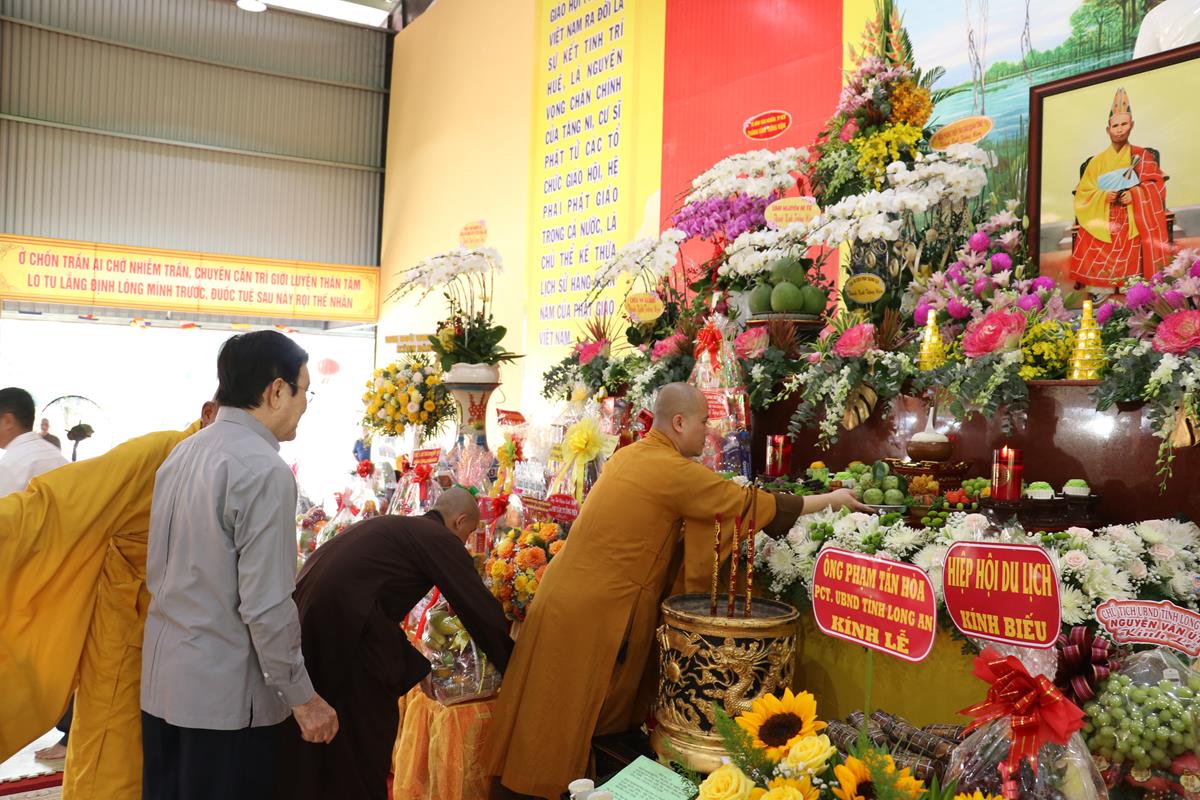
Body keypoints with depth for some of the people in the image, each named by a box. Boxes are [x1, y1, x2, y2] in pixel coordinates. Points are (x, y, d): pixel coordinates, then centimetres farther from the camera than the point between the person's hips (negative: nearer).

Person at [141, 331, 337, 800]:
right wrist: (301, 696, -13)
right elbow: (265, 605, -22)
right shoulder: (264, 470, -21)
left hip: (162, 676, 8)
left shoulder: (182, 453, 6)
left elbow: (159, 570, 14)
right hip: (225, 693, -8)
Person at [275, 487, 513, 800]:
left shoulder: (394, 526, 23)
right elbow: (481, 610, 0)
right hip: (346, 622, -9)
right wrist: (512, 669, 12)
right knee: (365, 734, 9)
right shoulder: (441, 539, 0)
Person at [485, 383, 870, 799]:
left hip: (570, 597, 8)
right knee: (566, 719, 5)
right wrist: (832, 499, 0)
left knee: (556, 714, 16)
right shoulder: (675, 472, -16)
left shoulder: (628, 456, 10)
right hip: (593, 610, -8)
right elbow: (759, 506, -11)